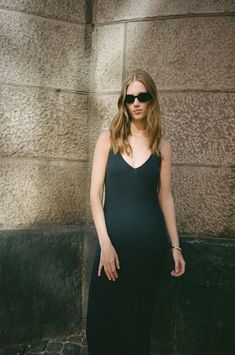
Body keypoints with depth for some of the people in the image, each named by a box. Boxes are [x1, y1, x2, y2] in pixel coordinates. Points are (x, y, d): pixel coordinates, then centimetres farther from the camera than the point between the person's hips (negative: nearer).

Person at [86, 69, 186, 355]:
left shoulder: (162, 146, 3)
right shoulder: (108, 139, -1)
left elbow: (165, 197, 6)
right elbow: (95, 192, -4)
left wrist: (175, 246, 4)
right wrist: (105, 243, -12)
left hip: (150, 240, 1)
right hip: (113, 237, 0)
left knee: (139, 313, 14)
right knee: (103, 313, 8)